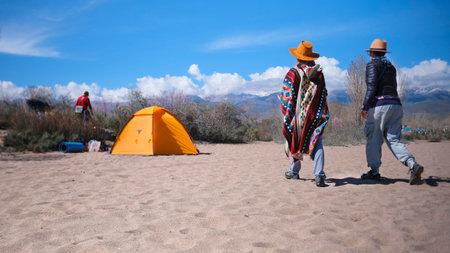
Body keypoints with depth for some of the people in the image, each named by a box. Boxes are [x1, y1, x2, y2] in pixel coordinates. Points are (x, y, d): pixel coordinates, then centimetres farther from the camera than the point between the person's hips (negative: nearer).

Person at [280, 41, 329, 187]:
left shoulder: (292, 73, -7)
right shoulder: (319, 73, 4)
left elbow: (287, 97, -8)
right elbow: (323, 94, 9)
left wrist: (286, 115, 3)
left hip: (298, 114, -2)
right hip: (316, 115, 2)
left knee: (296, 142, 14)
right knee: (317, 144, 0)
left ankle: (294, 171, 27)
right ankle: (319, 175, -11)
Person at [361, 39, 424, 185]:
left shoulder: (373, 65, 0)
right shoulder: (391, 67, 23)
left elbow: (372, 87, -12)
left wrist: (365, 107, -14)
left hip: (380, 105, -7)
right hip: (396, 105, 7)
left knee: (373, 139, 2)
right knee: (393, 139, 4)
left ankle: (374, 172, 6)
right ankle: (413, 165, -14)